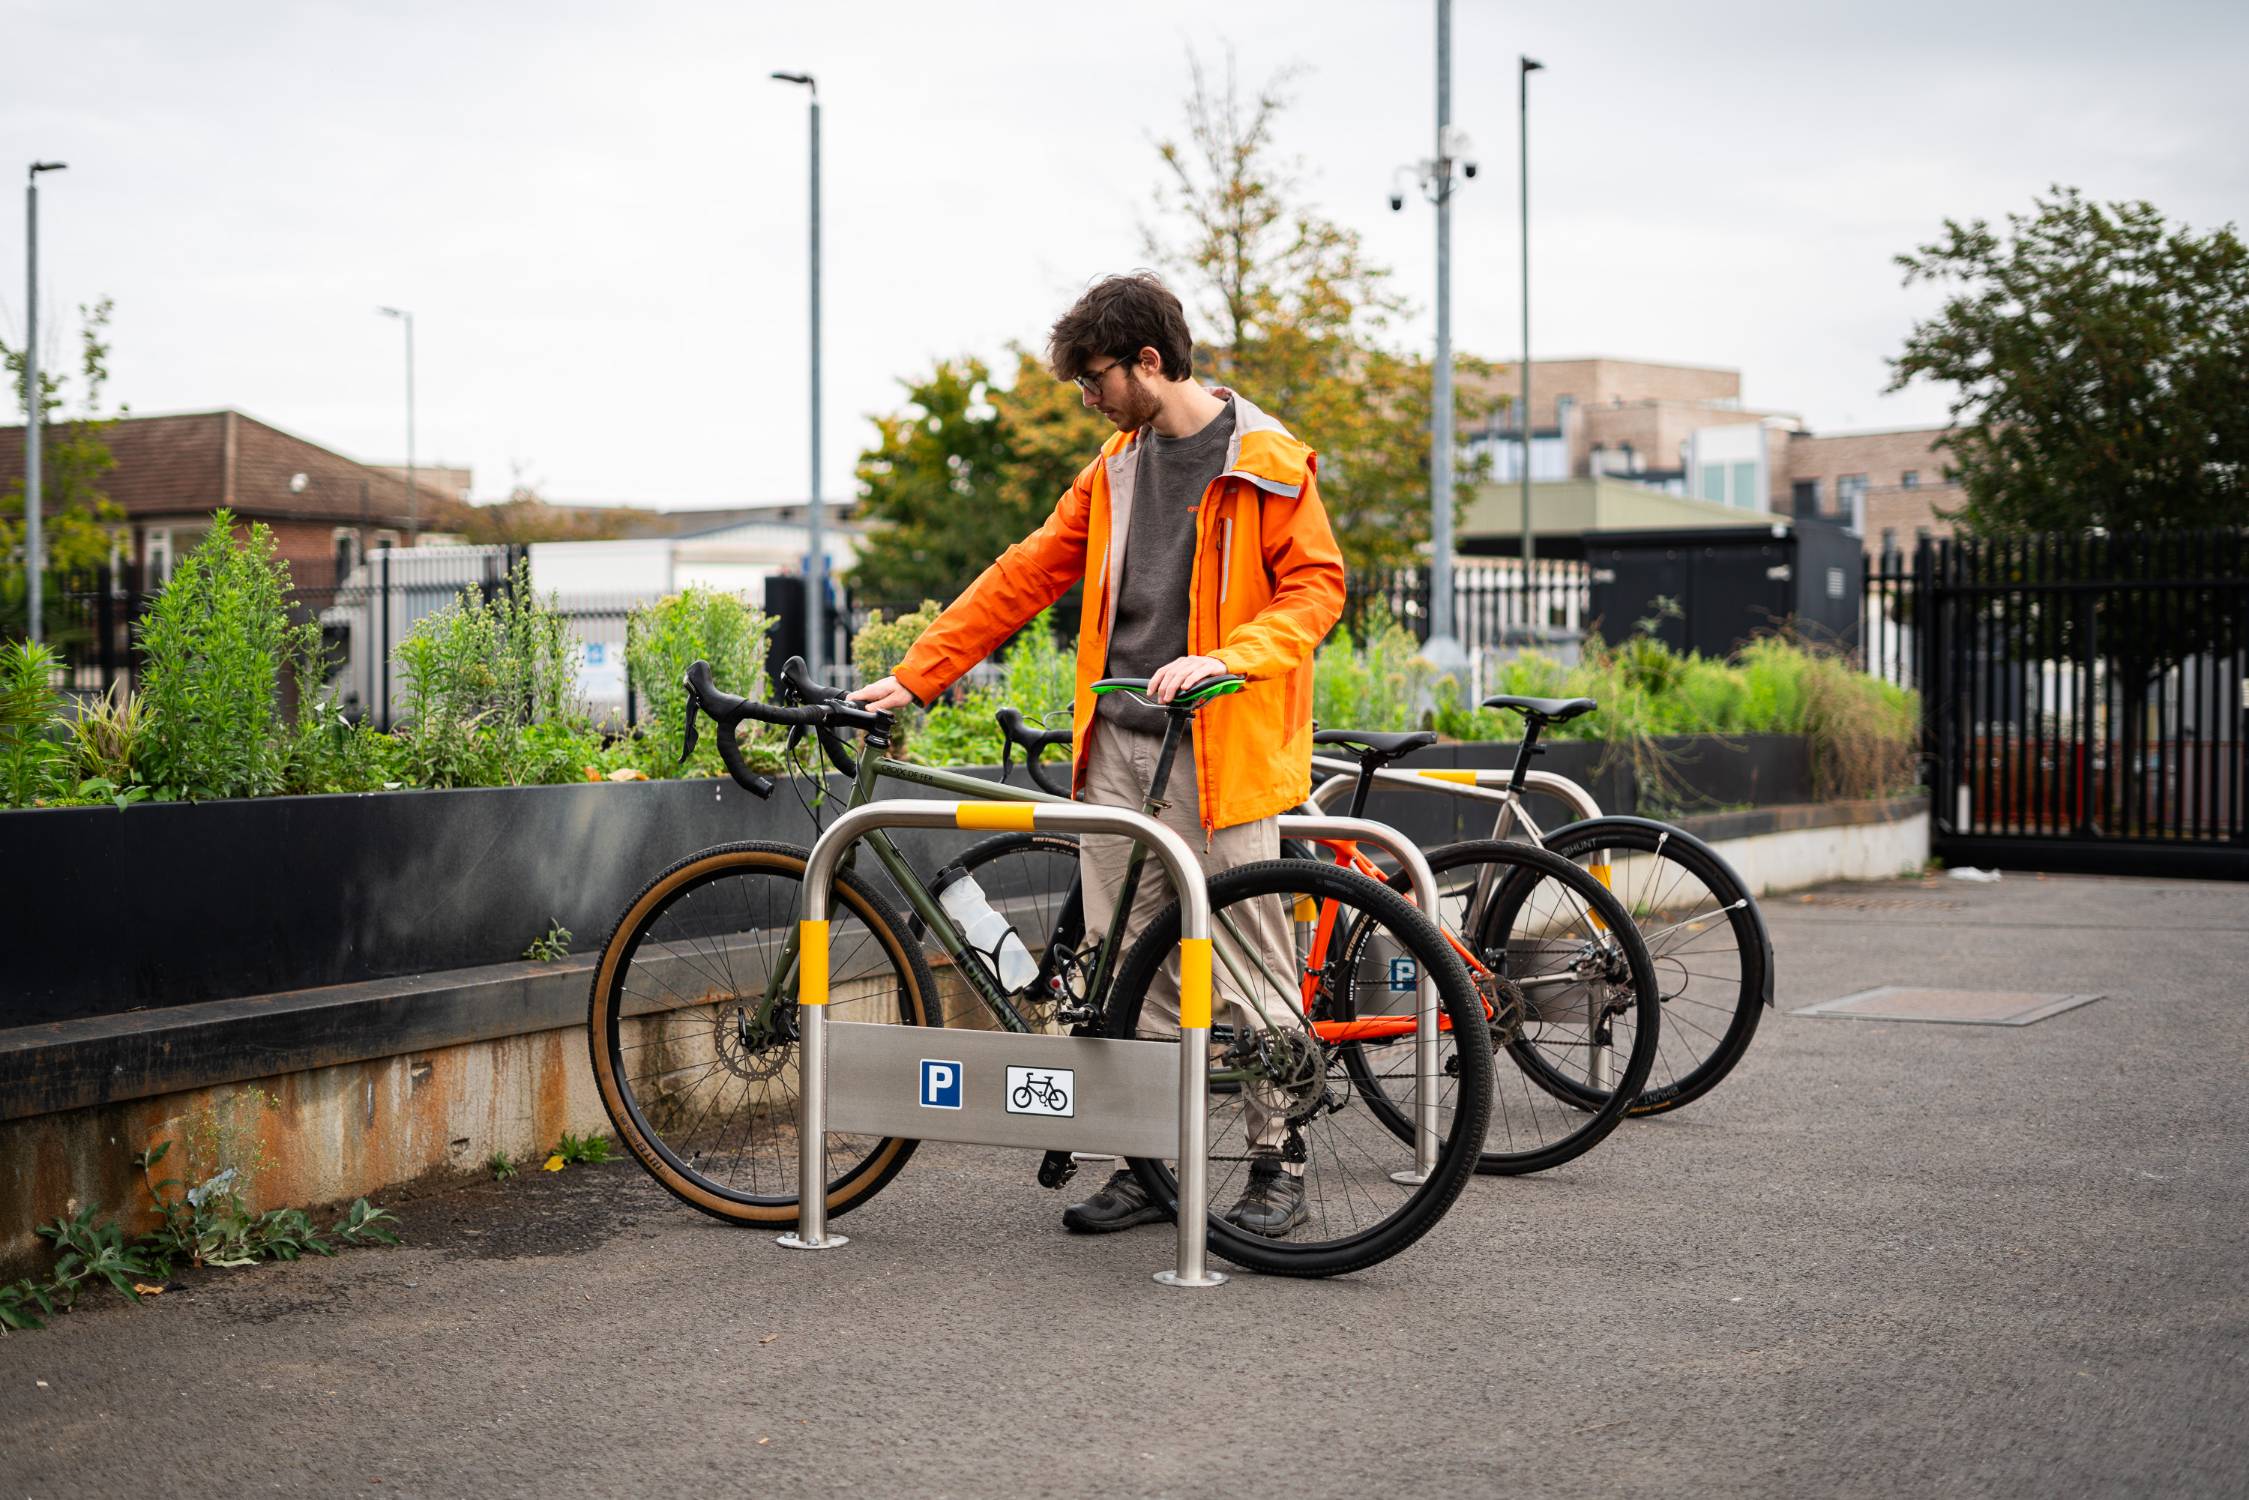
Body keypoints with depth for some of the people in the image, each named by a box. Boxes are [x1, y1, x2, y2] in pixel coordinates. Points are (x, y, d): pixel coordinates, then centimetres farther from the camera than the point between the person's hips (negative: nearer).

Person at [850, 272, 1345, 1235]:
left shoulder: (1266, 462, -3)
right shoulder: (1116, 467, 17)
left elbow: (1315, 585, -7)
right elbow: (1026, 576, 17)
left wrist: (1222, 656, -22)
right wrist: (914, 676, 12)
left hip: (1220, 742, -6)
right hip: (1118, 743, 6)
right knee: (1129, 962, 6)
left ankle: (1276, 1164, 8)